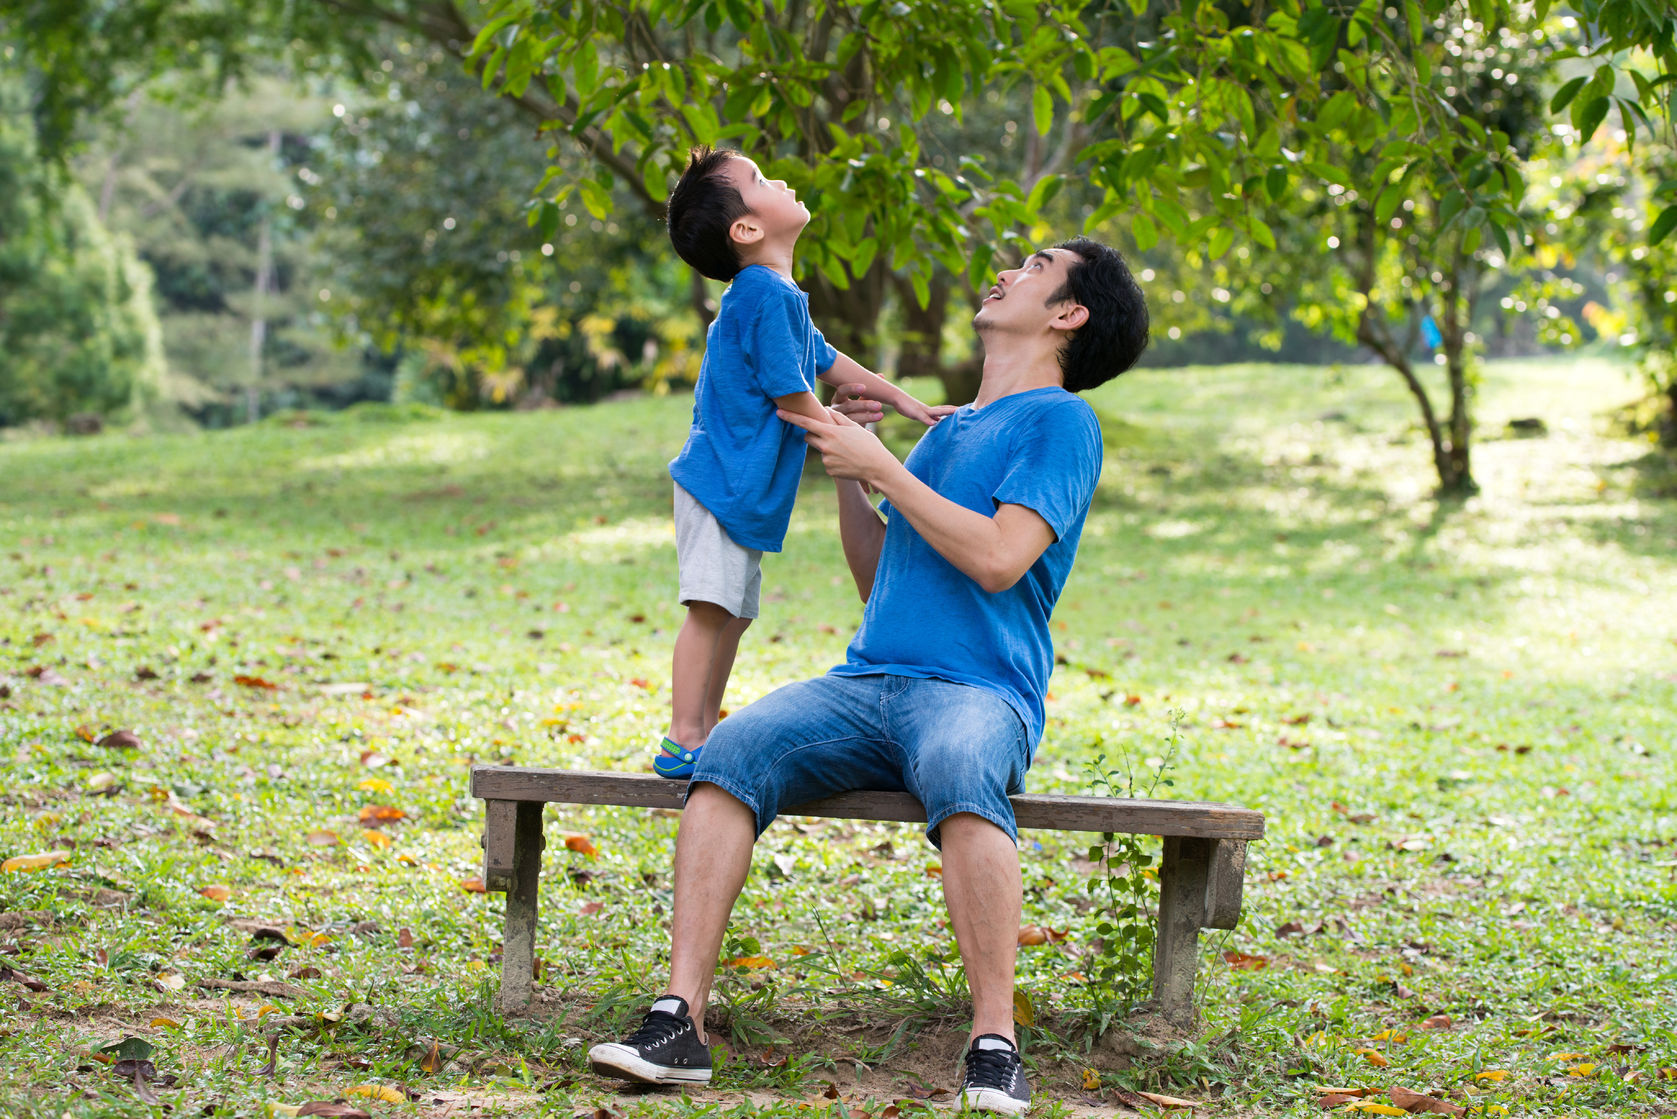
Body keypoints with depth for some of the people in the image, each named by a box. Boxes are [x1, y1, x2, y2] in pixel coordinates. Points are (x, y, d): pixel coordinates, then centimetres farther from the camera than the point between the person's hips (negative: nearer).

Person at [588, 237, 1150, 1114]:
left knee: (961, 773, -41)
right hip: (865, 682, 6)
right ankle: (679, 1020, -27)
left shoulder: (1058, 420, 3)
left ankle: (995, 1047, -36)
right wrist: (846, 473, 17)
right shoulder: (949, 430, 27)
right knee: (729, 750, -22)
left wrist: (880, 468, -6)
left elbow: (998, 557, -13)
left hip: (978, 689, -6)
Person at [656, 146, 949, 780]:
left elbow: (827, 363, 29)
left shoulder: (775, 295, 16)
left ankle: (705, 735, 18)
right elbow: (791, 398, -17)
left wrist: (906, 403, 29)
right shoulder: (765, 294, -17)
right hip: (723, 480, -10)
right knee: (710, 607, -12)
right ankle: (683, 742, -13)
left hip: (742, 486, 10)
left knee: (733, 612, 12)